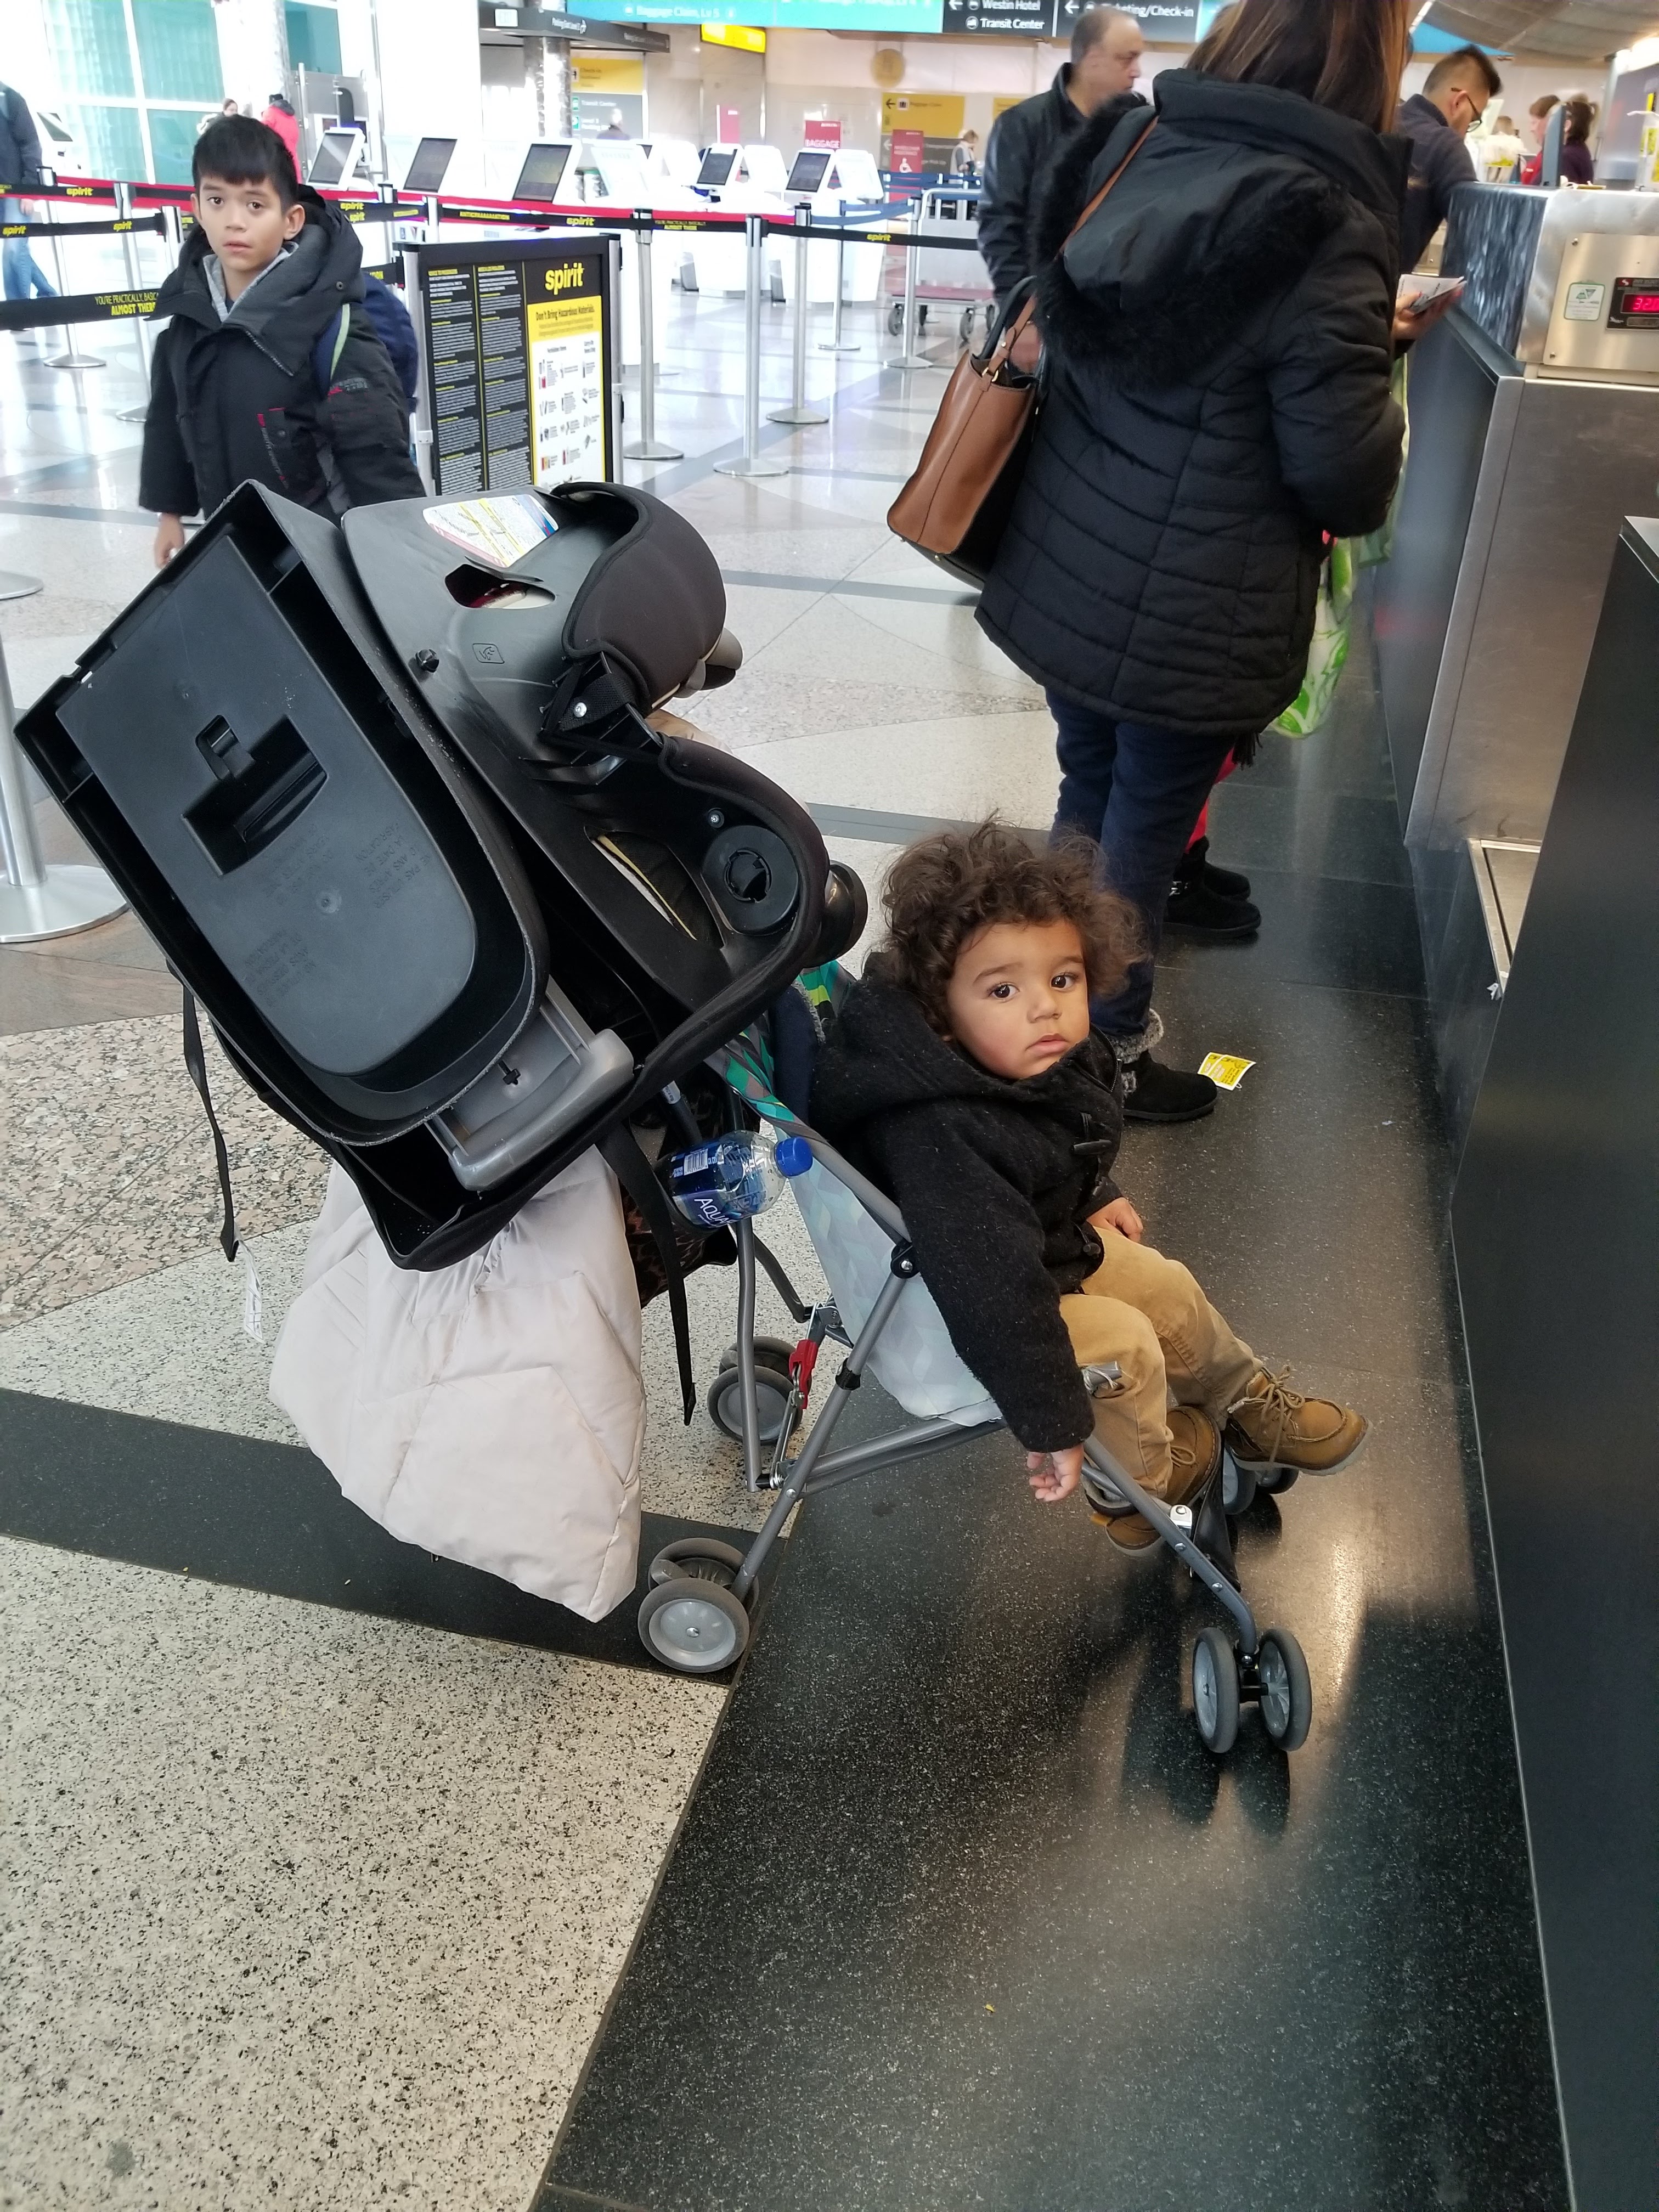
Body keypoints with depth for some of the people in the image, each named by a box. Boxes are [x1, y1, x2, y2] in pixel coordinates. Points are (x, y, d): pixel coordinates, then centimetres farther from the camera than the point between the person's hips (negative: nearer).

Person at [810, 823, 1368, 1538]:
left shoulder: (1054, 1058, -16)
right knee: (1127, 1346, -10)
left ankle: (1249, 1404, 44)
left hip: (1050, 1238, 9)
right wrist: (1053, 1425, -34)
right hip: (968, 1294, -9)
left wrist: (1093, 1197, 21)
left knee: (1169, 1291, 16)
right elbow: (993, 1298, -41)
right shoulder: (946, 1144, -44)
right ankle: (1138, 1490, 20)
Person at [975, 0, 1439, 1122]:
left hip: (1063, 573, 7)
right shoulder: (1323, 232, -19)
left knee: (1088, 794, 21)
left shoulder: (1127, 152, 1)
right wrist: (1369, 363, 6)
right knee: (1146, 830, 9)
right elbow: (1345, 477, -17)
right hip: (1191, 617, -6)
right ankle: (1114, 1056, 26)